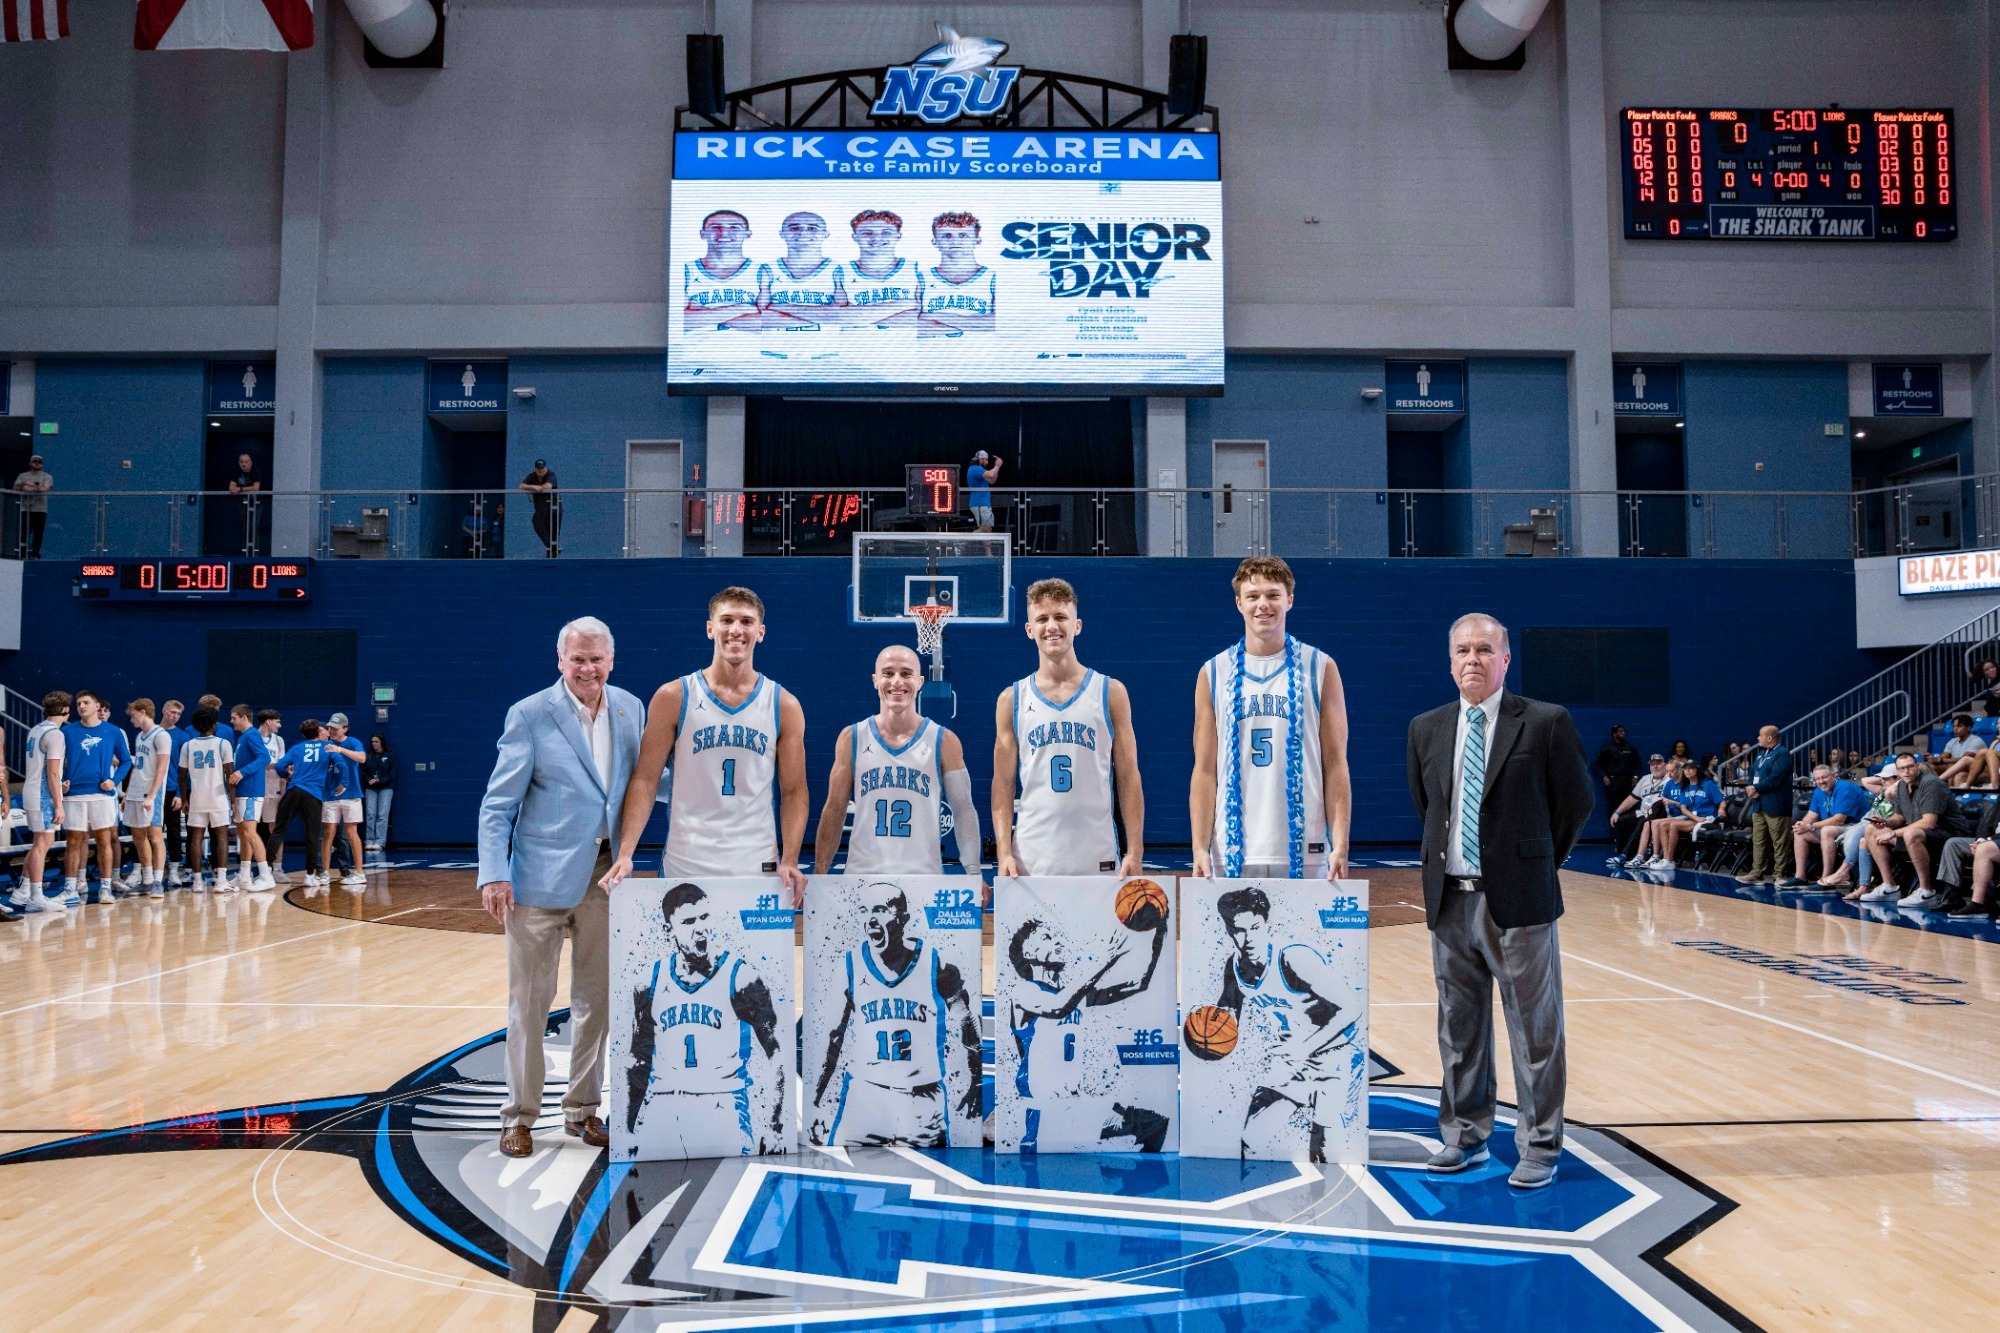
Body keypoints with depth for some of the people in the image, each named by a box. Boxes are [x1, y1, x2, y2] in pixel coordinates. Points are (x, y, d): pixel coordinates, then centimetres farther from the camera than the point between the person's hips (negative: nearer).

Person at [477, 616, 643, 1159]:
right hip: (542, 876, -4)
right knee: (530, 999, 4)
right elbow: (498, 804, -8)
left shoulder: (629, 708, 5)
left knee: (597, 998, 12)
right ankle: (519, 1116, 18)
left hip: (606, 874, 4)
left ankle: (582, 1110, 25)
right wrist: (493, 873, -17)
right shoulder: (530, 715, -8)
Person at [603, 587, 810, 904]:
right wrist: (625, 854, -12)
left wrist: (789, 861, -8)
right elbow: (645, 781, -1)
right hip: (685, 868, -1)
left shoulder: (784, 706, 4)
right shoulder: (673, 698, 1)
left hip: (759, 869, 1)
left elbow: (793, 792, 5)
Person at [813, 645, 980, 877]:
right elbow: (835, 810, 6)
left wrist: (973, 873, -8)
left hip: (925, 875, -1)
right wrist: (819, 873, 1)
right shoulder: (851, 739, 3)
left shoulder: (944, 742, 0)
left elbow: (964, 810, 1)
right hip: (862, 874, 1)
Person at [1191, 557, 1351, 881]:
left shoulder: (1319, 668, 5)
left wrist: (1340, 845, -7)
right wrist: (1200, 848, -4)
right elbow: (1205, 771, 5)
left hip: (1305, 854, -1)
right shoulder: (1213, 674, 7)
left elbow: (1335, 764, 3)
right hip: (1233, 855, 1)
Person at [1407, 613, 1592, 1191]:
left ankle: (1540, 1146, 17)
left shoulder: (1546, 723, -6)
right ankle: (1465, 1136, 28)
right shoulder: (1426, 729, 7)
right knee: (1458, 1028, 14)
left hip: (1518, 901, -4)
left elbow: (1577, 801, 3)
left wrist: (1537, 861, 9)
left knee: (1535, 1031, 4)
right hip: (1450, 901, 4)